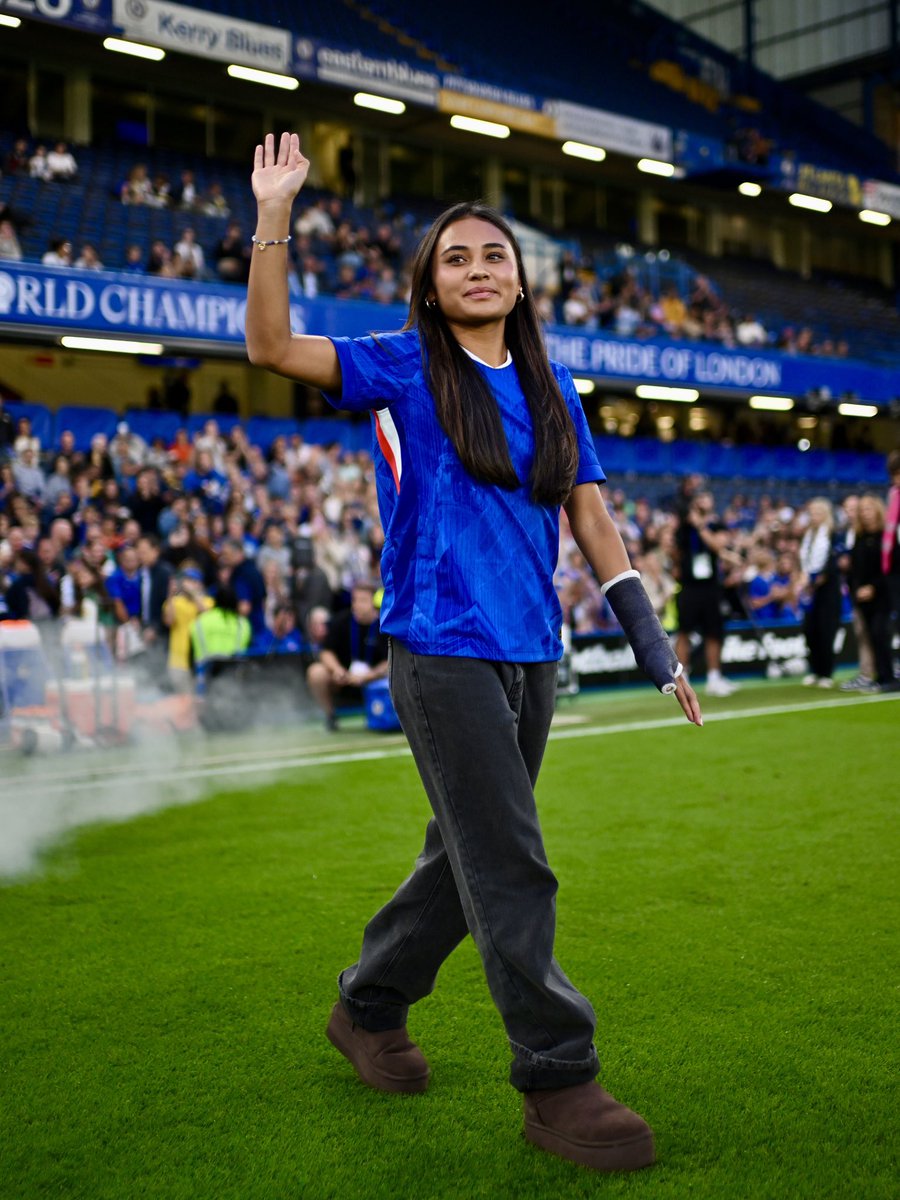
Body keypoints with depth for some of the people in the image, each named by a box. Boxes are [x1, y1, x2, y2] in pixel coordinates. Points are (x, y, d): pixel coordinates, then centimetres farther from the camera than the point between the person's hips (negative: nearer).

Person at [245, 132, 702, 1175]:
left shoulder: (551, 389, 13)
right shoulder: (404, 367, 0)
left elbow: (588, 514, 14)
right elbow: (271, 346, -11)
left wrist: (649, 637, 8)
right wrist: (272, 220, -19)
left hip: (531, 652, 6)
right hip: (443, 648, -6)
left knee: (470, 855, 14)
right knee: (512, 871, -7)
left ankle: (368, 1010, 33)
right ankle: (556, 1083, 5)